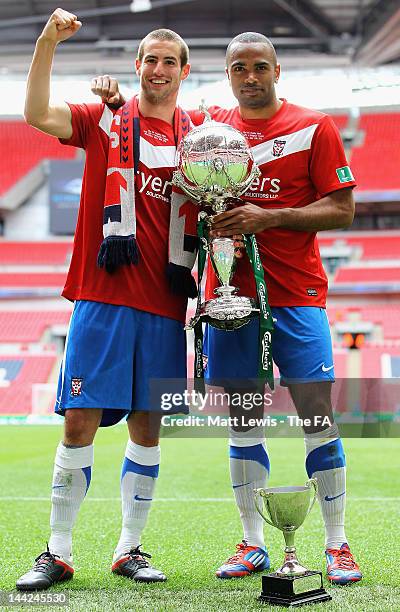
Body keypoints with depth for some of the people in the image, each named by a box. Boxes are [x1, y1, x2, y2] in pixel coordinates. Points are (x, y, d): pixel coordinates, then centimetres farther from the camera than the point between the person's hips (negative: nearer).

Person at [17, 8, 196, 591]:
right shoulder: (106, 118, 5)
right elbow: (38, 115, -10)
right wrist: (47, 43, -19)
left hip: (164, 304, 3)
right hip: (102, 296, -3)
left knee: (148, 427, 6)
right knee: (80, 423, -5)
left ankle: (130, 548, 18)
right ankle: (58, 553, 5)